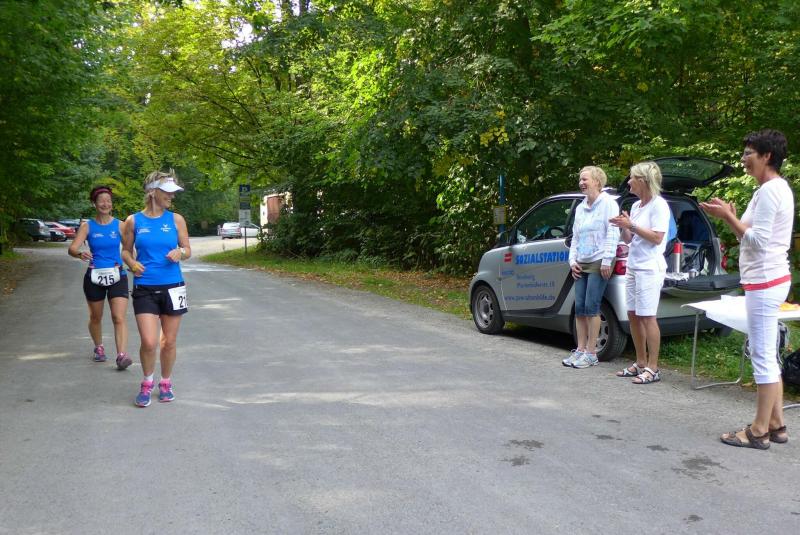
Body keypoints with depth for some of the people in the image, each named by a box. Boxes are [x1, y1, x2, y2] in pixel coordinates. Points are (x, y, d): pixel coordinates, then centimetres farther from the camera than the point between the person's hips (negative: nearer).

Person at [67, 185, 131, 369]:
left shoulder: (119, 225, 0)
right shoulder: (87, 226, 0)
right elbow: (72, 248, -10)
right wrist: (80, 254, -32)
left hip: (117, 276, -1)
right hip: (94, 277, 1)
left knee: (119, 318, -13)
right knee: (95, 317, 17)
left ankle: (122, 355, -19)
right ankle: (98, 348, 39)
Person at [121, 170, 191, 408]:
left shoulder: (176, 219, 2)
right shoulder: (133, 221, 1)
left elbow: (187, 250, 8)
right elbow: (126, 251, 11)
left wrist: (180, 252, -14)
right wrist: (131, 263, -9)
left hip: (172, 287, 1)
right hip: (144, 289, -1)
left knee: (169, 342, 9)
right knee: (149, 342, -10)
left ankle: (166, 383, 31)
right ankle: (147, 384, 17)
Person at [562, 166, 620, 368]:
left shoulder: (608, 203, -5)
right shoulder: (581, 208, 17)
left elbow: (613, 233, -12)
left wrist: (607, 260, -18)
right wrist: (572, 260, 9)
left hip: (598, 263, -7)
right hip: (581, 264, 7)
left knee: (591, 307, -8)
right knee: (579, 307, 5)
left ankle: (591, 353, -1)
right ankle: (580, 350, 11)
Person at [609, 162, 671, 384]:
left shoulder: (659, 205, -9)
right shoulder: (636, 205, 14)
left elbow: (657, 238, -15)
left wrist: (631, 225, -16)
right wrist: (623, 227, 0)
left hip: (649, 268, -8)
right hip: (633, 266, 8)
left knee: (647, 316, -7)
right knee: (633, 315, 9)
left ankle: (652, 369, -1)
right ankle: (640, 364, 19)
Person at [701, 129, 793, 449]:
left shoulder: (769, 191, -15)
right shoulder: (777, 189, 17)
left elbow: (758, 241, -19)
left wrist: (728, 217, -12)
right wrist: (731, 217, 9)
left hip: (764, 282, -11)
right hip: (769, 279, 11)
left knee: (763, 357, -5)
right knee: (768, 356, 14)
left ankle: (759, 432, 2)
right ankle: (776, 425, 22)